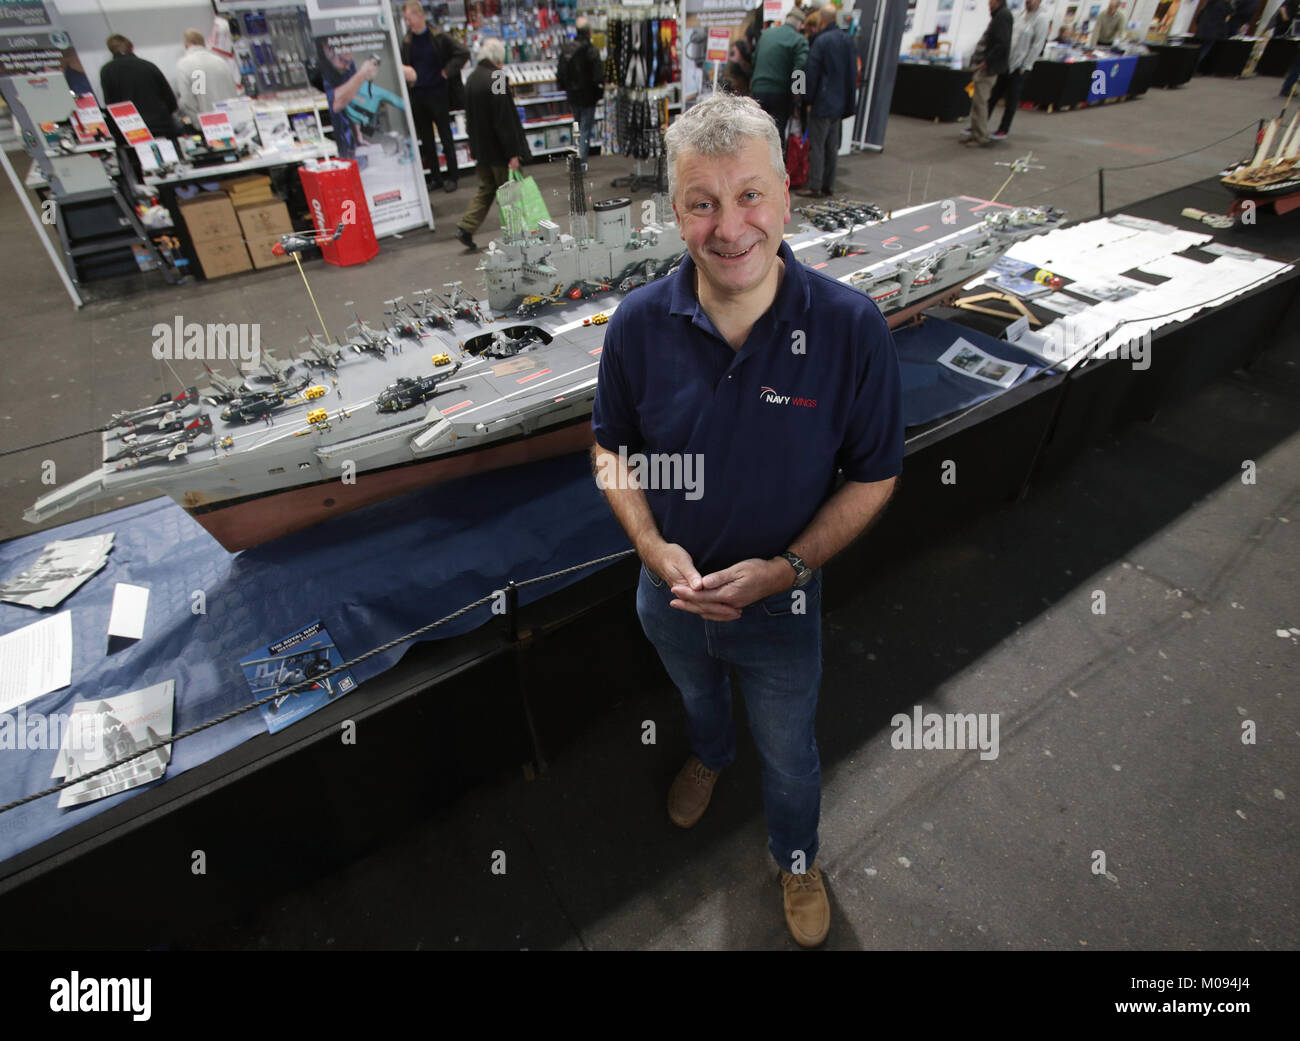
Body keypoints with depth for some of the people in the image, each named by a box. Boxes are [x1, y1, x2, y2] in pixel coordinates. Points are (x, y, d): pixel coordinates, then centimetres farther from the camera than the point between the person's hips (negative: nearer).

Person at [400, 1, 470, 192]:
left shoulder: (439, 38, -5)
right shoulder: (406, 42, 7)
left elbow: (463, 53, -11)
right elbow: (401, 65, 14)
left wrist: (447, 72, -12)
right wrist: (404, 72, -8)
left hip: (438, 95, -4)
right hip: (416, 97, 5)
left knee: (446, 138, 2)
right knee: (426, 141, 8)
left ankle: (452, 178, 12)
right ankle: (435, 178, 17)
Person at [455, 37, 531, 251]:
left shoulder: (472, 79, 8)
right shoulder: (496, 80, -18)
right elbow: (504, 120, -21)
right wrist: (512, 153, -19)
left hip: (481, 147, 8)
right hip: (498, 149, -8)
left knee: (486, 188, 15)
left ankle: (466, 227, 7)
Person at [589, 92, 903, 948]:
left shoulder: (852, 327, -23)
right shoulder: (640, 322, -17)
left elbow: (874, 476, -13)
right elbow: (612, 450, -4)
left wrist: (786, 569, -25)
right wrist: (654, 548, -20)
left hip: (782, 608, -1)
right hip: (670, 594, 2)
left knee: (789, 755, 24)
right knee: (698, 697, 34)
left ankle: (797, 857, 58)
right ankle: (710, 756, 71)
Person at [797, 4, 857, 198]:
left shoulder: (821, 41, -13)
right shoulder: (847, 40, 10)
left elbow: (812, 73, -14)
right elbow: (853, 72, 14)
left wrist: (809, 100, -6)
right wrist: (849, 103, 17)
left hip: (822, 102, -7)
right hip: (839, 103, 7)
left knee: (816, 145, -4)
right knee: (832, 146, 11)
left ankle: (814, 186, -4)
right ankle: (828, 186, 15)